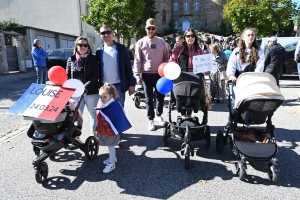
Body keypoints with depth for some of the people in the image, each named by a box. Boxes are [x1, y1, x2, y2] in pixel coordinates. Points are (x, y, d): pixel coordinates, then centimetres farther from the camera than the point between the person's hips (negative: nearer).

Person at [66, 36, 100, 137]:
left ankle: (93, 134, 24)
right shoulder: (71, 60, 7)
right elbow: (67, 76, 6)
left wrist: (86, 86, -20)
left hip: (91, 91, -2)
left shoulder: (93, 58, 0)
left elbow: (96, 74, -9)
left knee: (92, 113, 12)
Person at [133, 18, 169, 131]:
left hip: (159, 74, 2)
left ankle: (159, 115, 32)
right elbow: (137, 60, -1)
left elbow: (166, 58, 9)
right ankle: (151, 119, 17)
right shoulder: (141, 42, 0)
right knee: (149, 98, 6)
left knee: (161, 96, 10)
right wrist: (137, 75, -7)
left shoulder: (161, 41, 6)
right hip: (146, 74, -2)